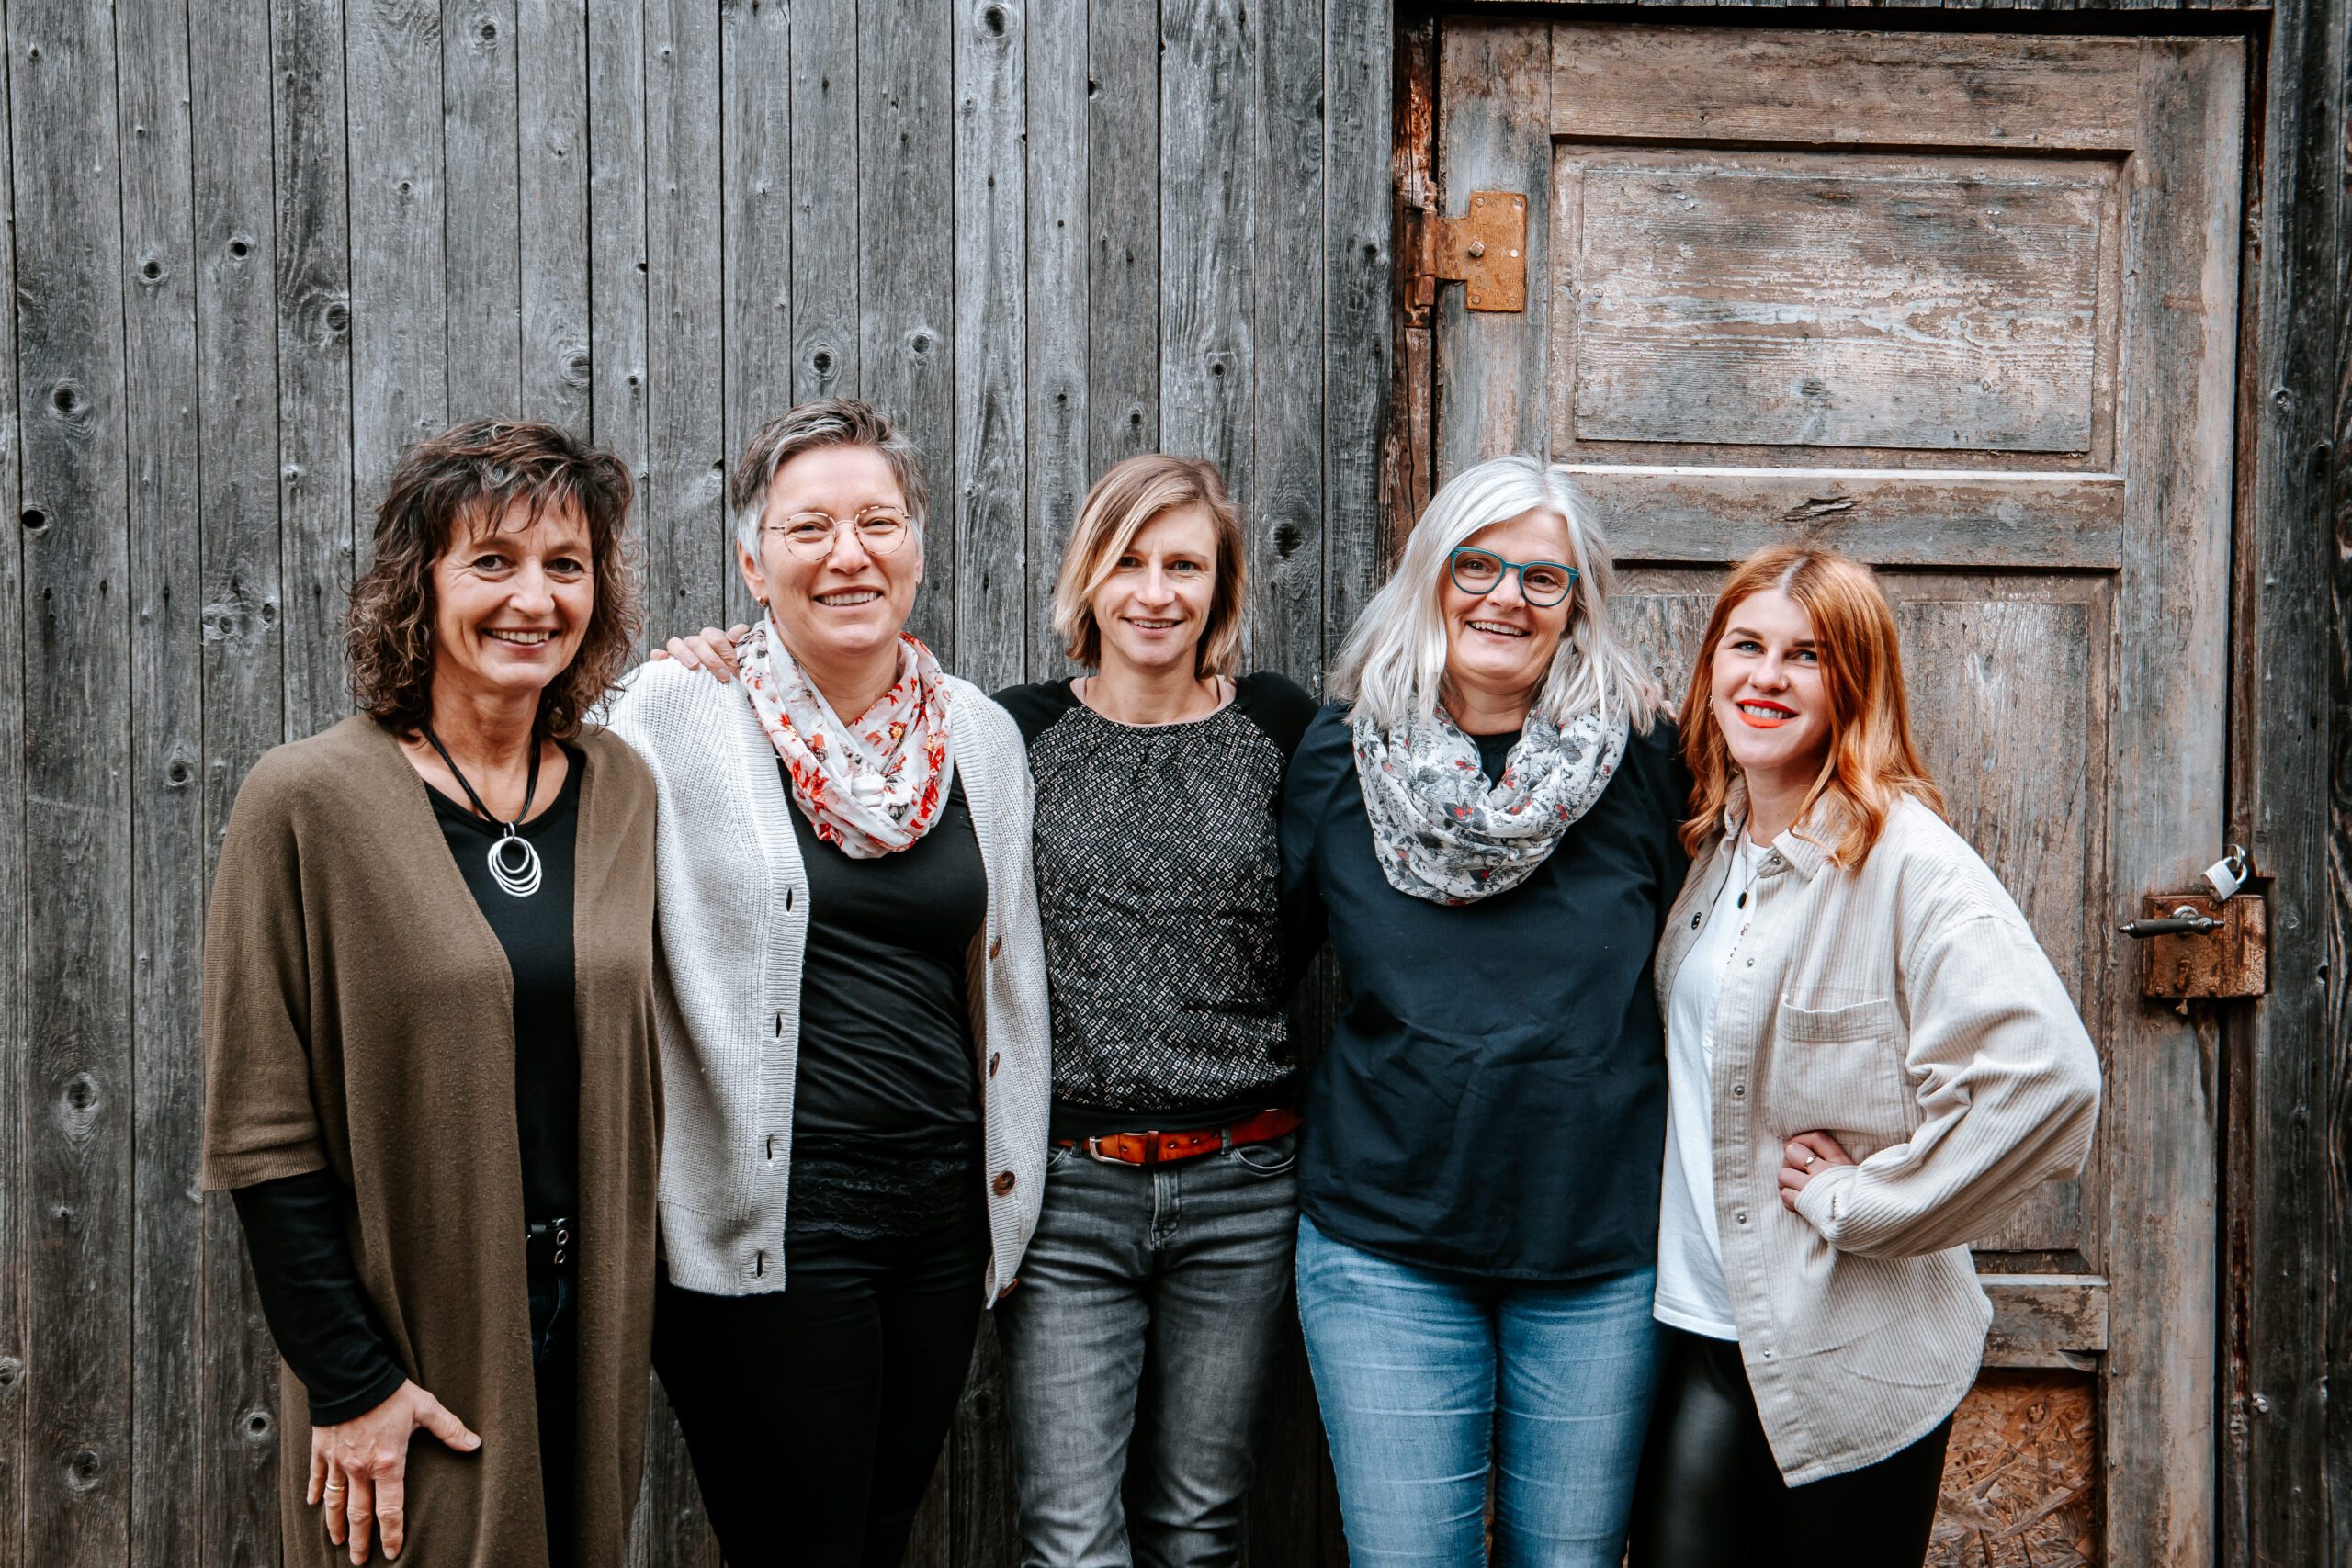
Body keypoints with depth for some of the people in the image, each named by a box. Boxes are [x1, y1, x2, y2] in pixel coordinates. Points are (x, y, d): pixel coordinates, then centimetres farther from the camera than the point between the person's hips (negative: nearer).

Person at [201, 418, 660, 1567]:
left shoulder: (622, 790, 3)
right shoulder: (307, 803, -11)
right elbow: (260, 1129, -11)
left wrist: (616, 1300, 6)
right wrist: (349, 1381, -13)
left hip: (588, 1317, 4)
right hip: (411, 1336, -4)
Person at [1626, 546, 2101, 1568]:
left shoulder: (1905, 859, -16)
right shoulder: (1710, 841, 6)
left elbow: (2045, 1072, -28)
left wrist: (1859, 1203, -18)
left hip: (1850, 1356, -6)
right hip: (1695, 1326, 6)